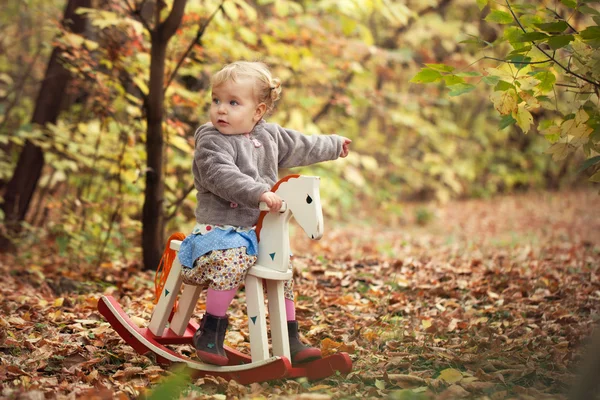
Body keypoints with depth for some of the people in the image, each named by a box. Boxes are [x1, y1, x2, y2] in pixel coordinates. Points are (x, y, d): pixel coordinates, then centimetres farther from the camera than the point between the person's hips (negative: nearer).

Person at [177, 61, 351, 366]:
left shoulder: (270, 135, 12)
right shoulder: (211, 142, -12)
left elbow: (299, 147, 30)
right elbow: (222, 176, -28)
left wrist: (333, 145, 43)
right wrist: (259, 193, -38)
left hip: (258, 230, 7)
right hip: (219, 228, -7)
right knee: (232, 261, -33)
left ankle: (291, 340, 19)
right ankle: (211, 331, -20)